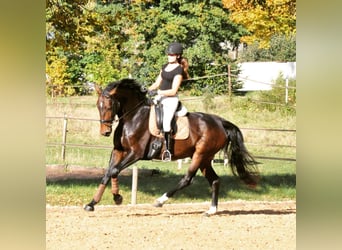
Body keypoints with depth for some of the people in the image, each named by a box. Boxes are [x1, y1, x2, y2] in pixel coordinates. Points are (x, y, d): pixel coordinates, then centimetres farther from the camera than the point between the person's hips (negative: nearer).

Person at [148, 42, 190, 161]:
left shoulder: (178, 70, -9)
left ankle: (168, 150, -14)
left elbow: (173, 91, -16)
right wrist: (148, 90, 0)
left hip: (171, 99, -8)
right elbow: (157, 83, 17)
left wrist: (159, 92, -23)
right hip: (160, 97, 8)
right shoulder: (165, 66, 15)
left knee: (166, 122, -21)